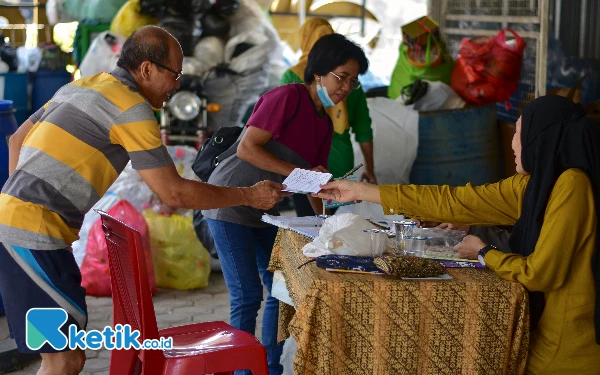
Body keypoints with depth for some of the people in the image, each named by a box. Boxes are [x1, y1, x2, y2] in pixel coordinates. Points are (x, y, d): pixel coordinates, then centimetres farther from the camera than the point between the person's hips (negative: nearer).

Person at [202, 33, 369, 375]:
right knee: (248, 296, -8)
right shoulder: (288, 97, -17)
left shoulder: (325, 124, 8)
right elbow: (247, 148, -23)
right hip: (230, 203, -9)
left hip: (262, 212, 9)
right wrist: (298, 173, -25)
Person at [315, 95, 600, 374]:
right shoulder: (534, 183, 3)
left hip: (565, 348, -7)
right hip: (546, 328, 7)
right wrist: (361, 191, 5)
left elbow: (539, 273, -23)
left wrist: (484, 254, -4)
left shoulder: (572, 185, -22)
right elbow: (453, 202, 4)